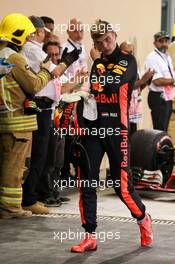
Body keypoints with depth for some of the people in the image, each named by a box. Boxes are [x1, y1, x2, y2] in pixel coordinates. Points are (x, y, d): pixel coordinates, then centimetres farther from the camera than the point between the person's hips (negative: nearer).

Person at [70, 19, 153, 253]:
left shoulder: (128, 61, -1)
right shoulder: (95, 63, 15)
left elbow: (114, 84, -20)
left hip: (116, 129, -5)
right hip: (92, 128, 5)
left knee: (122, 185, -4)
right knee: (86, 183, 0)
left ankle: (143, 219, 24)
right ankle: (90, 237, 7)